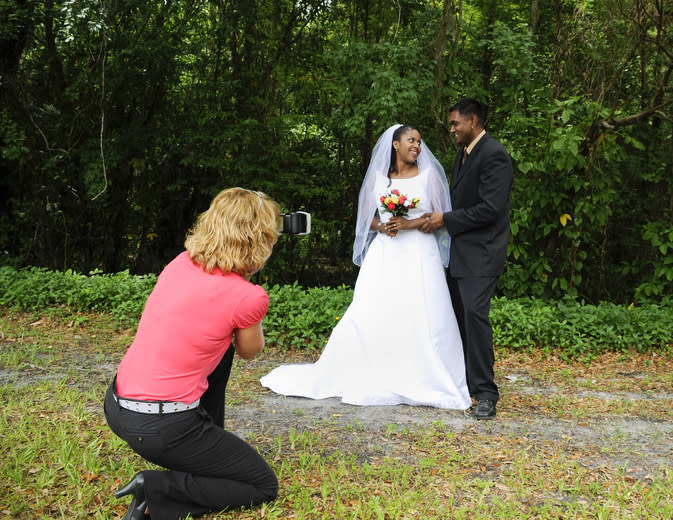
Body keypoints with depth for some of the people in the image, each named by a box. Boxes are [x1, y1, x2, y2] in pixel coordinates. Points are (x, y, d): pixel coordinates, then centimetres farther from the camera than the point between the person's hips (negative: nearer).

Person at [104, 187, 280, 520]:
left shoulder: (182, 262, 2)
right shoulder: (247, 297, -17)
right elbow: (249, 351, 5)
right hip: (161, 428, -8)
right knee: (264, 487, 10)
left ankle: (208, 451, 33)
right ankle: (157, 493, -4)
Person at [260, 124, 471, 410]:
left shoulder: (429, 175, 6)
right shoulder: (378, 177, 10)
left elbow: (441, 215, 2)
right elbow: (367, 218, 15)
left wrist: (410, 224, -11)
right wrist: (382, 226, -6)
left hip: (419, 255, -1)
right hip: (385, 255, 1)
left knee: (423, 320, -6)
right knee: (369, 318, -4)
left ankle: (426, 384, 6)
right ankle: (369, 380, 8)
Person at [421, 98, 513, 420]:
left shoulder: (493, 154, -12)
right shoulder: (463, 154, 18)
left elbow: (490, 209, -20)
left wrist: (447, 220, -14)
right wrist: (438, 218, 9)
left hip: (481, 253, -10)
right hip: (459, 252, 10)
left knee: (475, 313, -15)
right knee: (459, 316, 11)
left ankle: (485, 393, -9)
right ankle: (464, 383, 20)